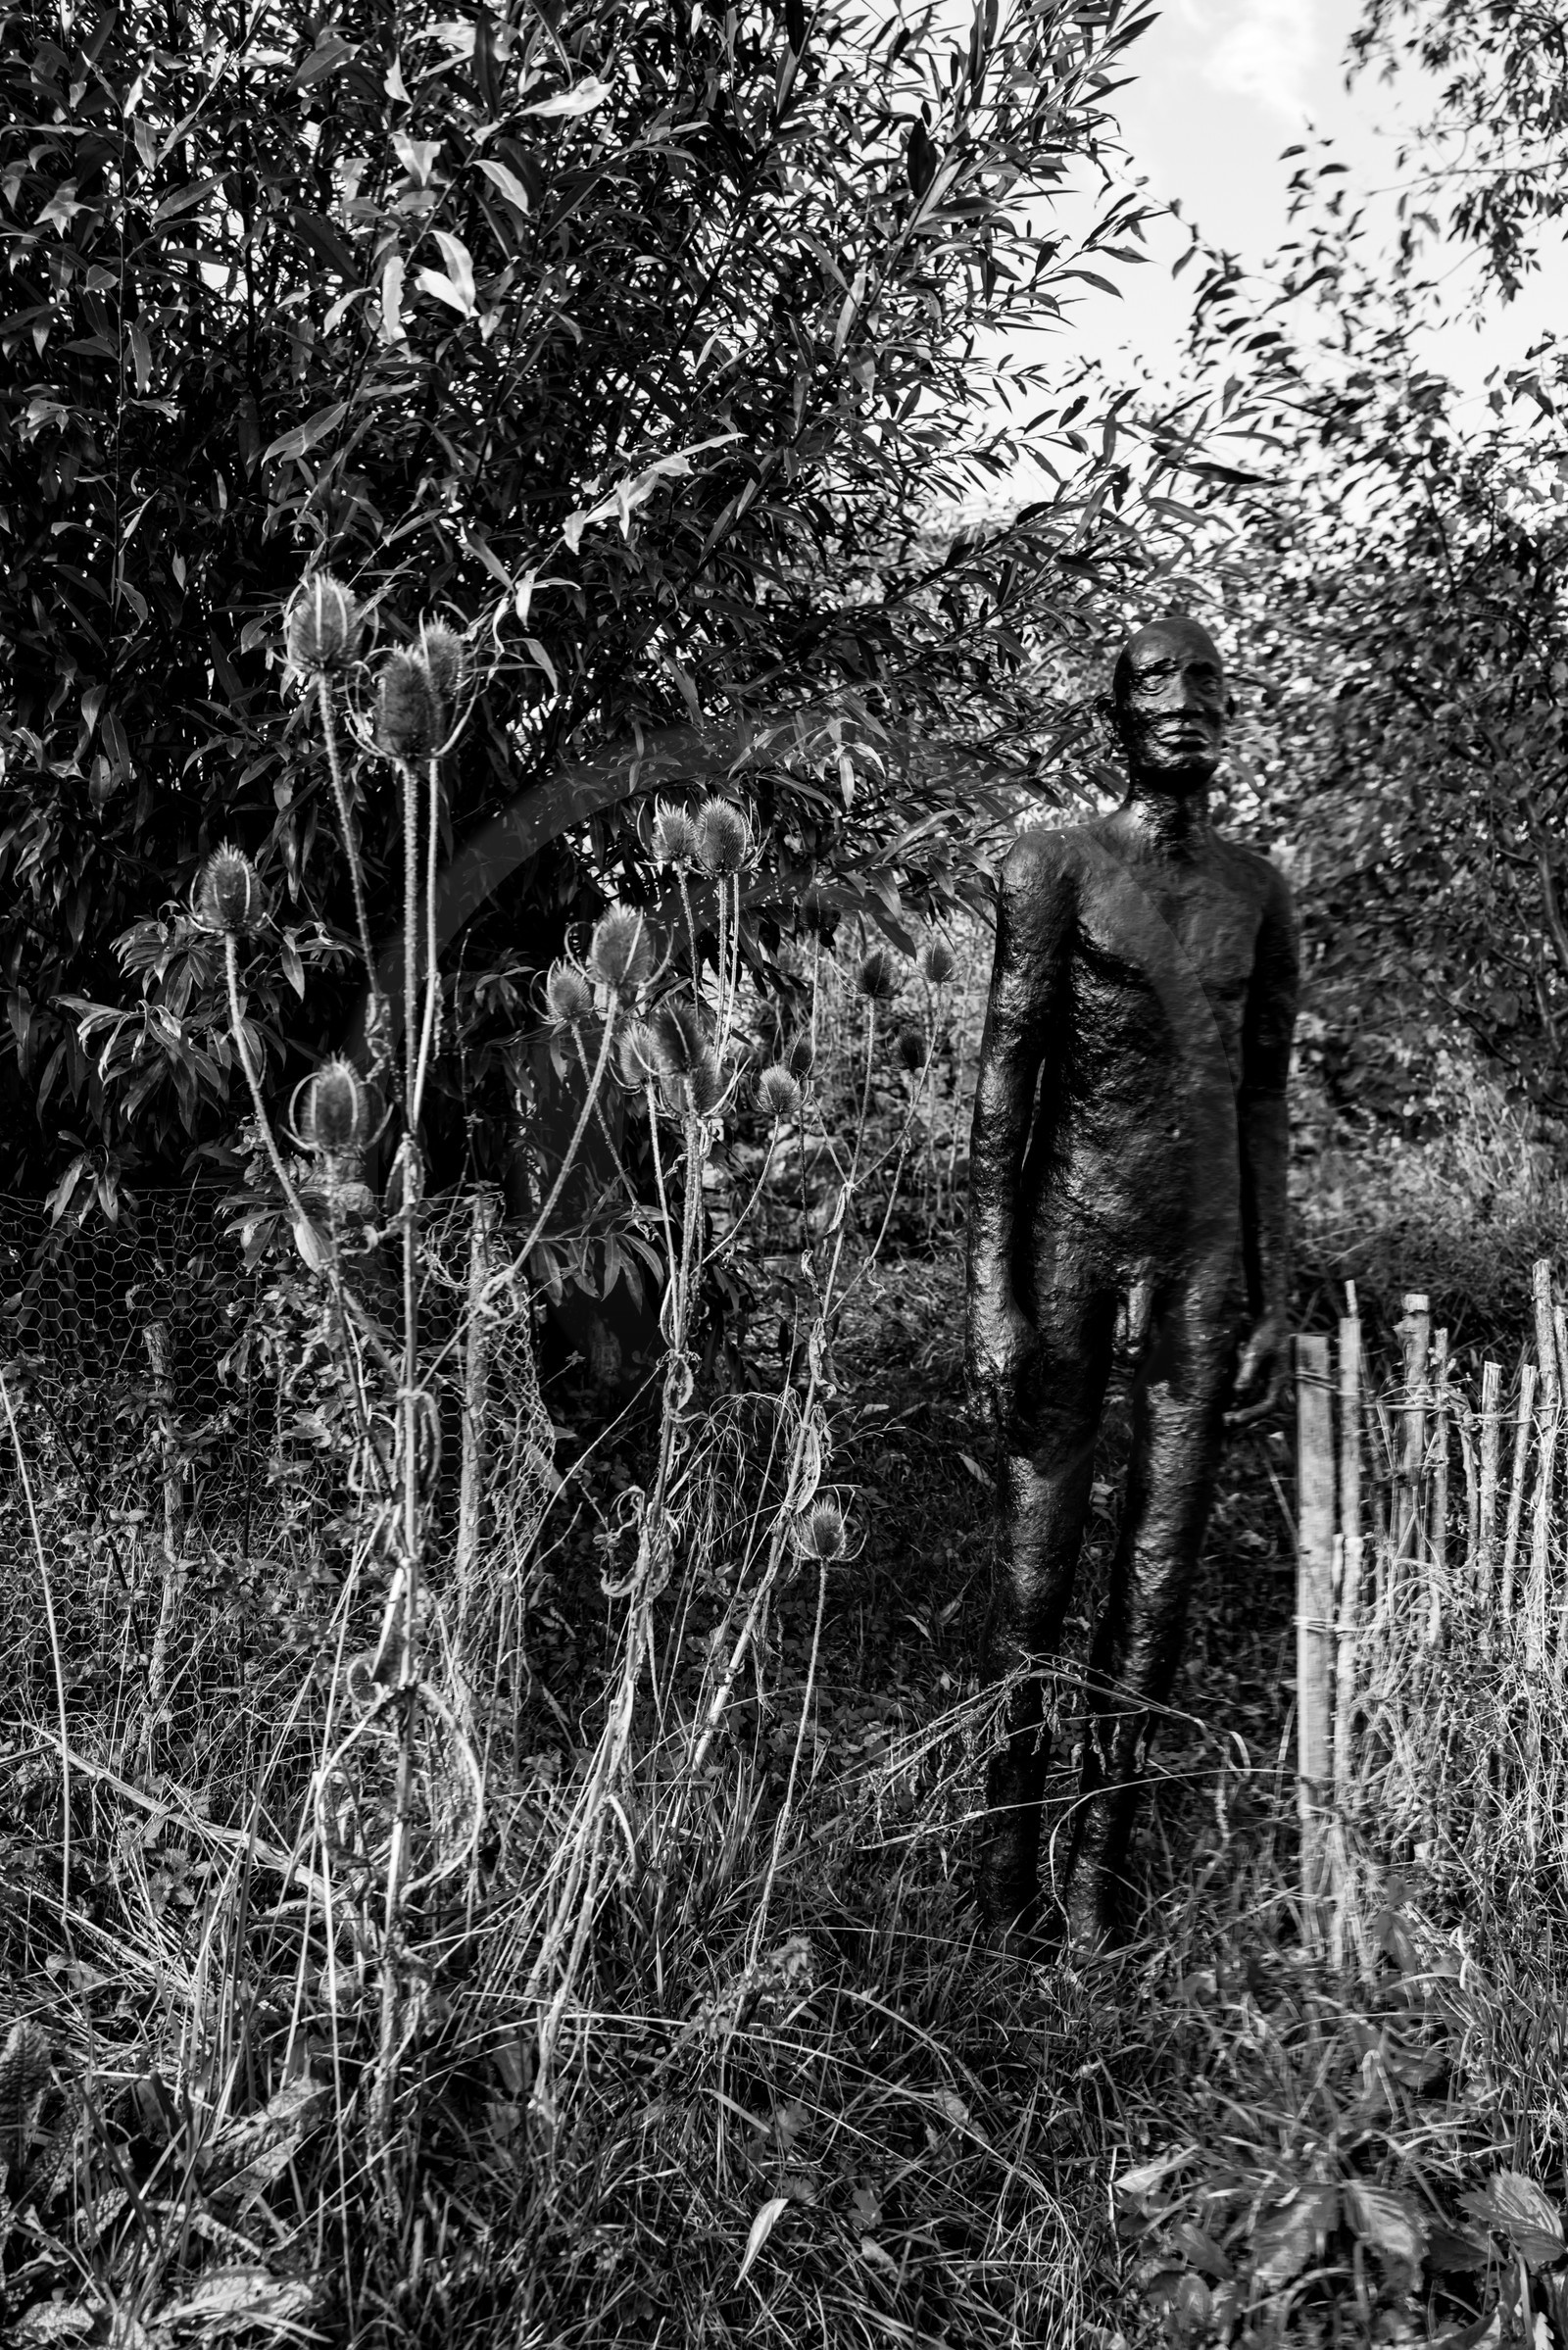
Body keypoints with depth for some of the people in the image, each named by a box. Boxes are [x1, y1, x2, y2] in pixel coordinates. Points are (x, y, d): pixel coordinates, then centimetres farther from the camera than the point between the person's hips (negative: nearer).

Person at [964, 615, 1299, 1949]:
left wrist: (1274, 1299, 9)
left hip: (1208, 1242, 4)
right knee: (1038, 1563, 1)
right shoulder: (1056, 866, -2)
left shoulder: (1259, 891, 11)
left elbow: (1263, 1100, 13)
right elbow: (1004, 1084, -7)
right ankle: (1010, 1835, 19)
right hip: (1071, 1228, -3)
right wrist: (991, 1296, -13)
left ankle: (1105, 1853, 18)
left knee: (1163, 1565, 5)